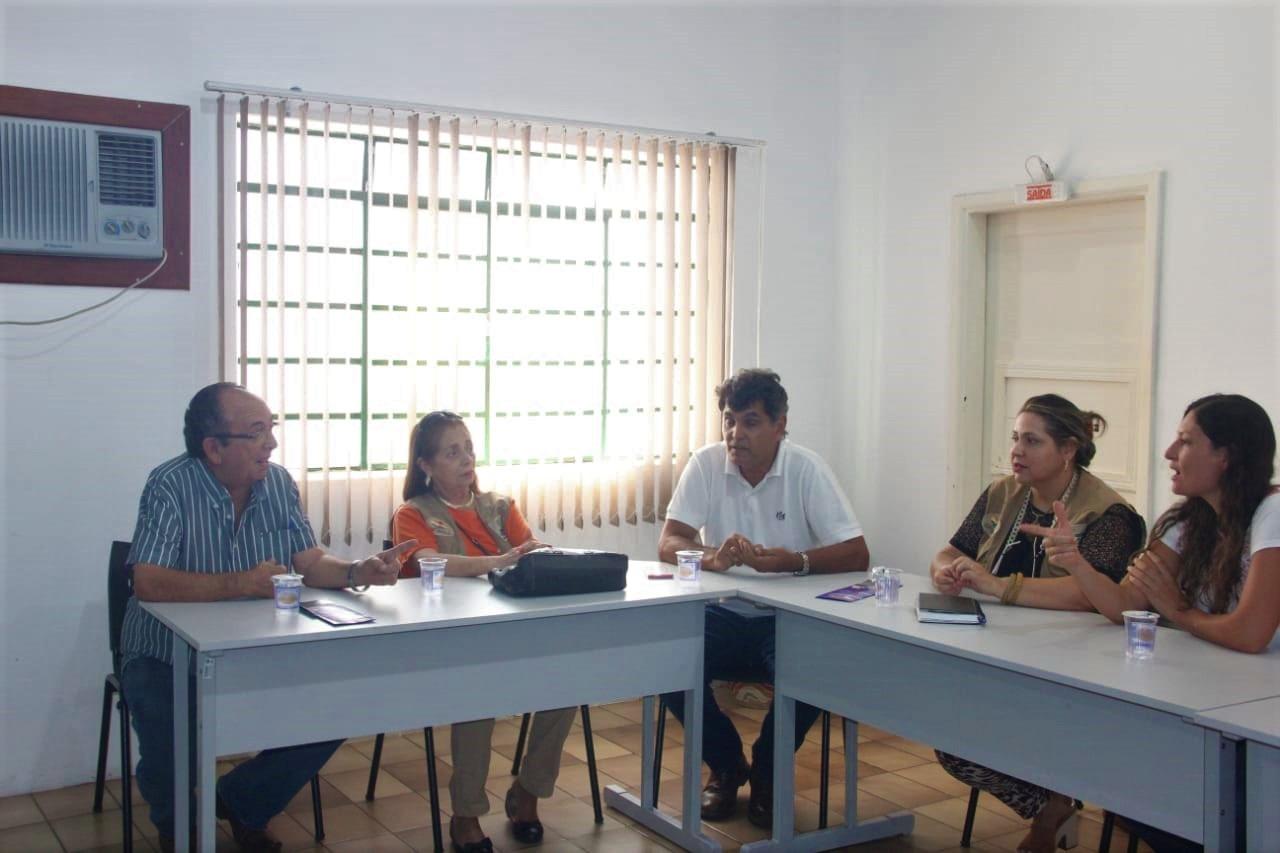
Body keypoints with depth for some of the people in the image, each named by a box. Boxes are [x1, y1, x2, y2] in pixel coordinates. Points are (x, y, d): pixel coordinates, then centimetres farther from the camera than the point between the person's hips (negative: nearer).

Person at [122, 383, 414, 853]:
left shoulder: (278, 482, -1)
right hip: (167, 659, -5)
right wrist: (241, 583, -34)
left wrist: (358, 571, -21)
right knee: (169, 757, -28)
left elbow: (311, 563, -1)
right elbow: (149, 583, -28)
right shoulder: (170, 486, -18)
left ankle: (241, 803, 15)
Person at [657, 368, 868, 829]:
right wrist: (711, 557, -34)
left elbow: (857, 555, -15)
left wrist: (794, 561, -35)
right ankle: (726, 765, 5)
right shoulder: (706, 464, -6)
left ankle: (766, 773, 3)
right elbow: (668, 544, -11)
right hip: (724, 614, 2)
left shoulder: (807, 469, -11)